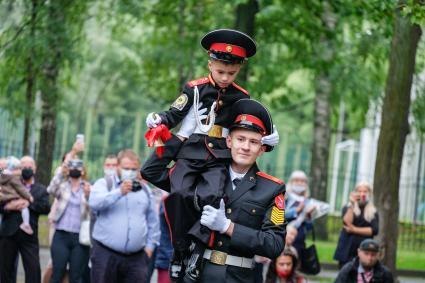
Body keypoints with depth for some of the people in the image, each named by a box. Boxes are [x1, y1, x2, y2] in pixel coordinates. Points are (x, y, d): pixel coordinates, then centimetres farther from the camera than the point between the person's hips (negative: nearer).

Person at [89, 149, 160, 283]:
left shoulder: (145, 190, 15)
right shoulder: (104, 184, 4)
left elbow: (153, 221, 19)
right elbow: (95, 203, -18)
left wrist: (150, 245, 12)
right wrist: (119, 192, -28)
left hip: (136, 257, 3)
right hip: (105, 254, -2)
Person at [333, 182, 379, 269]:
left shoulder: (373, 212, 8)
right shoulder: (347, 208, 9)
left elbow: (374, 230, -5)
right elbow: (347, 222, -10)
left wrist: (354, 229, -9)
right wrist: (352, 204, -11)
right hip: (347, 251, 0)